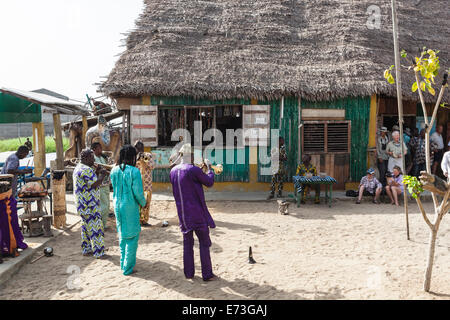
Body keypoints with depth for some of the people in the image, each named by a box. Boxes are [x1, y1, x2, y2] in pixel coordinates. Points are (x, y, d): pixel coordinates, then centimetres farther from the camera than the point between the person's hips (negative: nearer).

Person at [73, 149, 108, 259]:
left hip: (82, 205, 11)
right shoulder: (86, 170, -19)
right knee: (95, 227, -5)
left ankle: (86, 249, 26)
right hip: (90, 205, -11)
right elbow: (94, 185, -23)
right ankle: (99, 252, 0)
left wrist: (96, 173, 8)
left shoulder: (78, 168, 15)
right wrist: (102, 176, -11)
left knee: (86, 227, 17)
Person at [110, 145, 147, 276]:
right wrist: (143, 203, 1)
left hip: (117, 206, 6)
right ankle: (128, 268, 11)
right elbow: (138, 192, -15)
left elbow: (115, 189, 9)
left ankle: (123, 264, 31)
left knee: (122, 234, 21)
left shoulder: (114, 171, 0)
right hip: (130, 207, -6)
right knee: (132, 236, 7)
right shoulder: (134, 171, -17)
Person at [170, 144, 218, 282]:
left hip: (183, 214, 6)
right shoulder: (194, 170, -18)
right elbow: (209, 182, -5)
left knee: (187, 243, 15)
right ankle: (207, 274, 12)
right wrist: (209, 168, 12)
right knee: (204, 243, 5)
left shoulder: (173, 171, 3)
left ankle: (189, 273, 22)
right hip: (197, 213, -6)